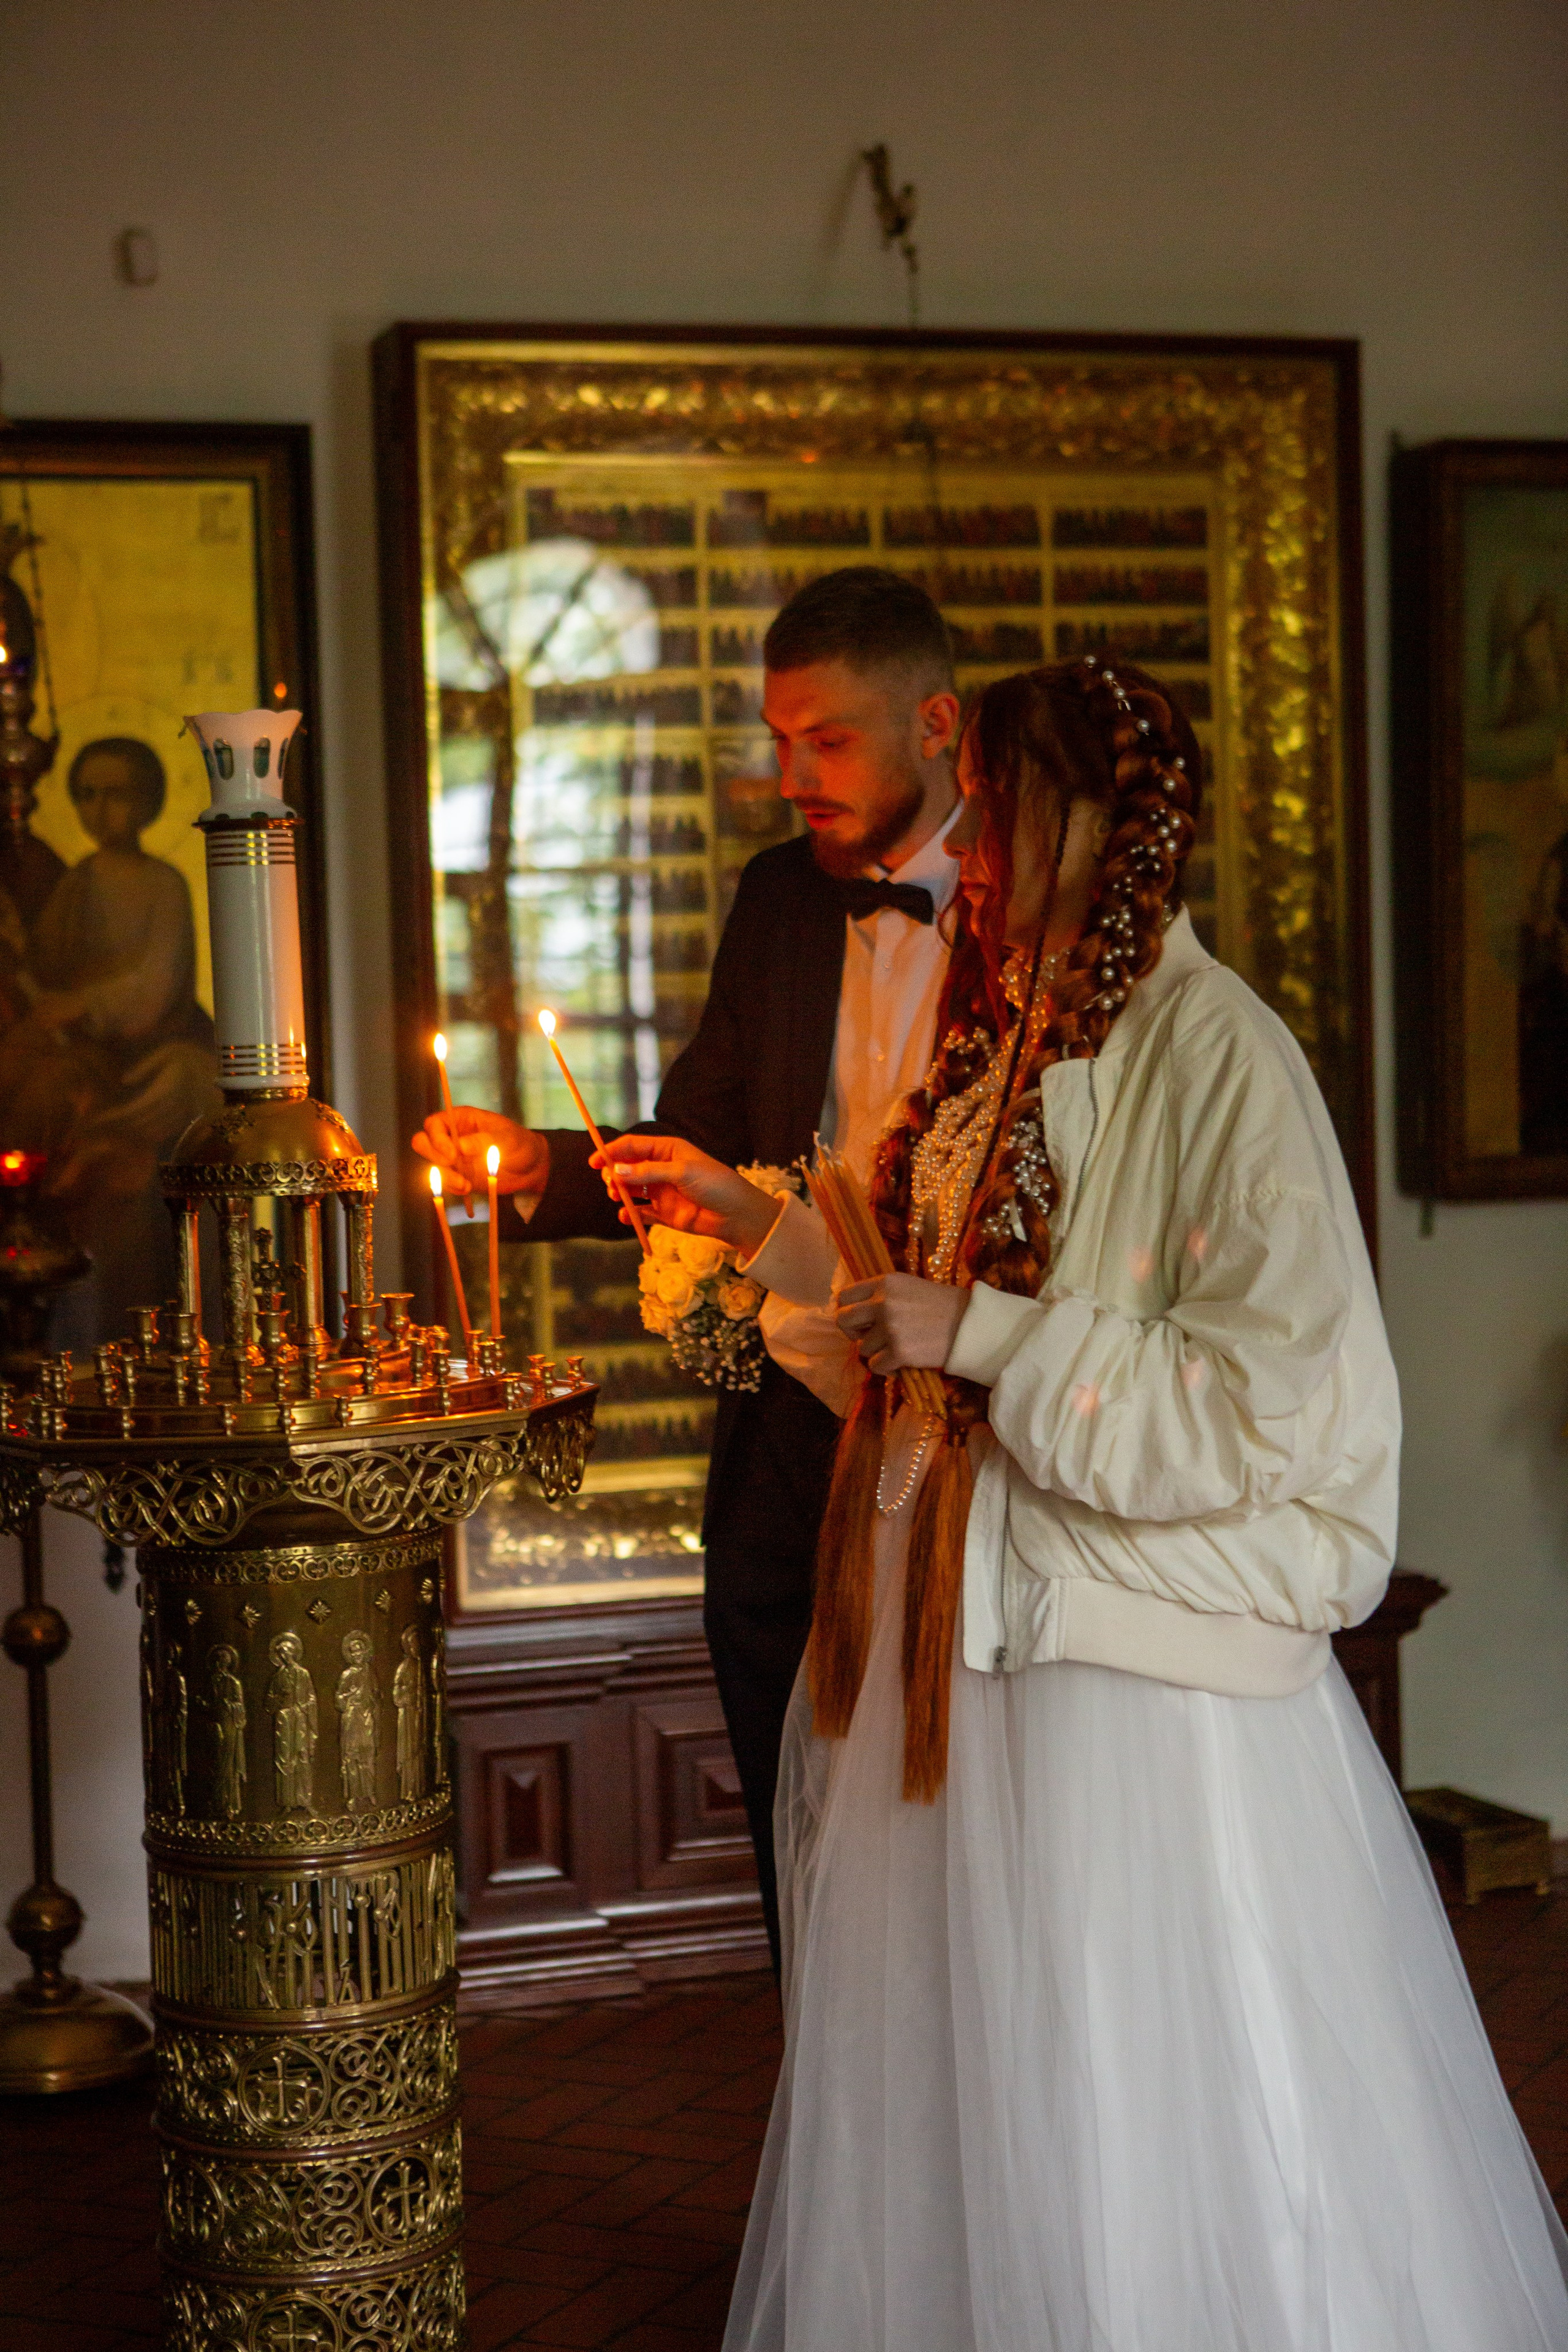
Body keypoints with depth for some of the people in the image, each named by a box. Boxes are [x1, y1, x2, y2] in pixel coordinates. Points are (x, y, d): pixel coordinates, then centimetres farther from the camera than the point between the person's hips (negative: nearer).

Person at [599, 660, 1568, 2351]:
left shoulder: (1216, 1056, -16)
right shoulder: (1008, 1046, 12)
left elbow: (1265, 1402, -23)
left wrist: (982, 1340, -21)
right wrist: (760, 1228, 16)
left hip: (1137, 1681, -8)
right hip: (961, 1646, 9)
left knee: (1132, 2133, 4)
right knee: (949, 2127, 18)